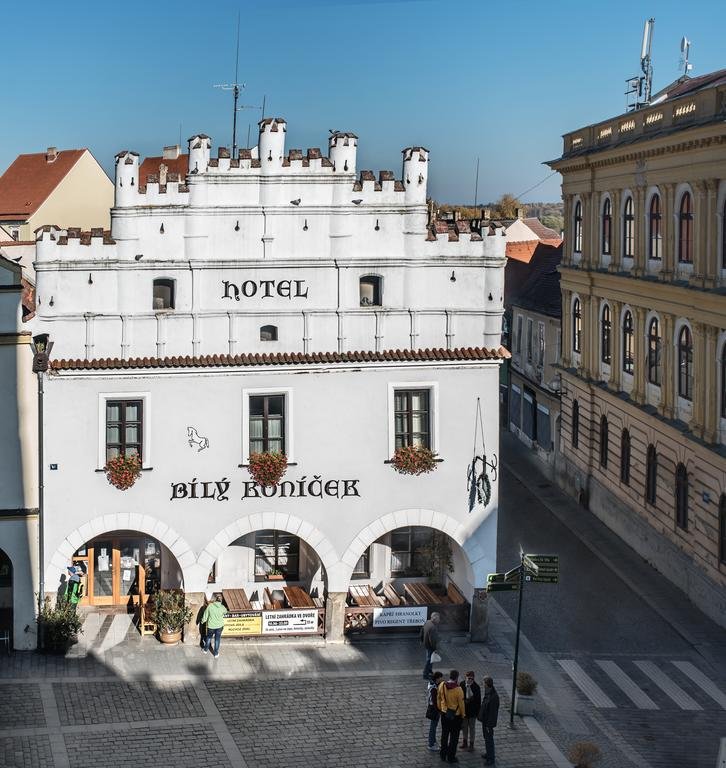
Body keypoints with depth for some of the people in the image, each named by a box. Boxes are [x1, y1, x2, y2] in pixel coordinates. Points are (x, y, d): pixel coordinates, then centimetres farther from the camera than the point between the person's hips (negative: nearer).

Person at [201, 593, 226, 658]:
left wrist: (203, 621, 9)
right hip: (219, 626, 0)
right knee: (217, 639, 15)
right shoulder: (222, 607, -15)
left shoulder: (210, 606, -18)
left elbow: (205, 615, -10)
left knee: (209, 637, 23)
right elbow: (225, 611, 9)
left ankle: (205, 650, 40)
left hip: (211, 625, 0)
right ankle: (216, 653, 23)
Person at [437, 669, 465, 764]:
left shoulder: (442, 685, -10)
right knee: (454, 736, 10)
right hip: (455, 716, -5)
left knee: (444, 735, 20)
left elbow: (439, 698, 4)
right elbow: (461, 703, -15)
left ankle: (443, 754, 31)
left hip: (444, 714, 5)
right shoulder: (458, 689, -25)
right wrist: (462, 715, 1)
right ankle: (451, 757, 17)